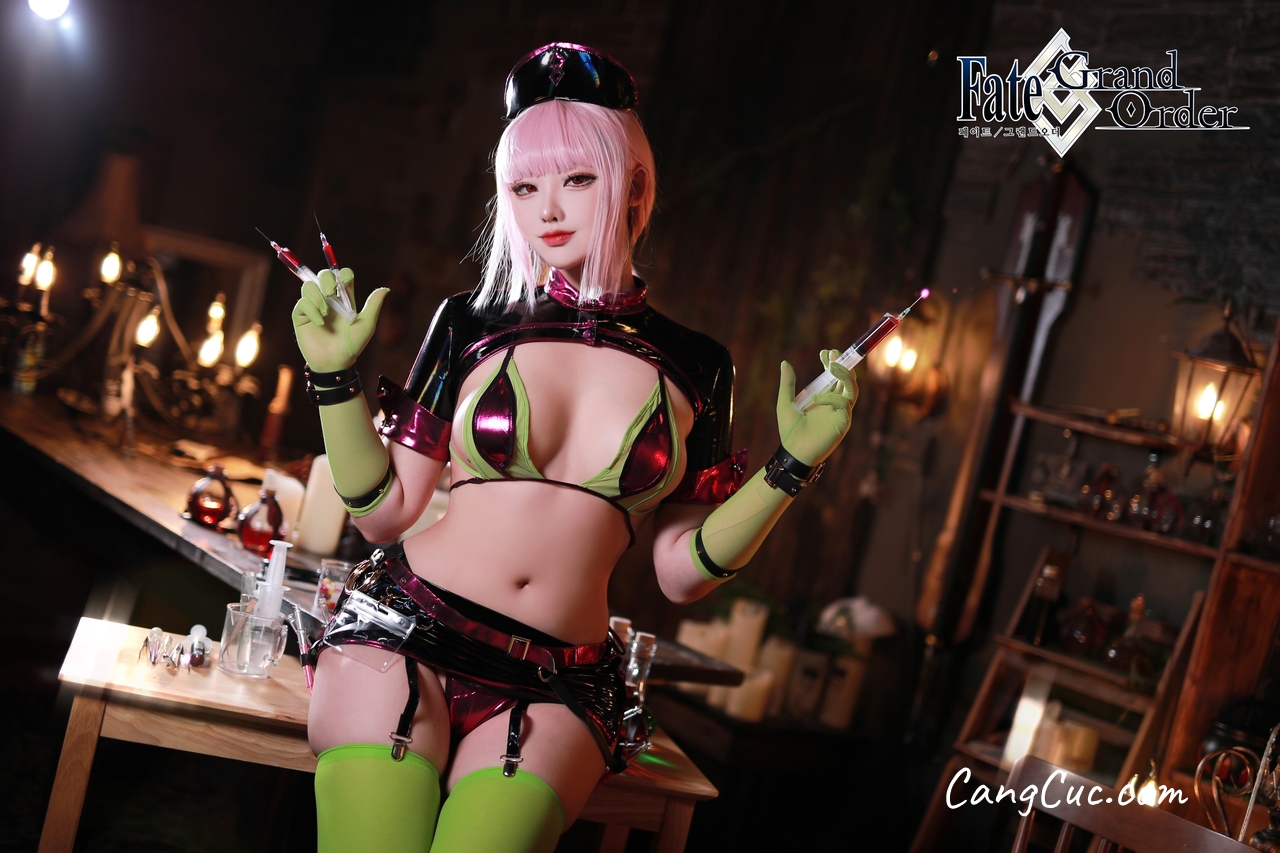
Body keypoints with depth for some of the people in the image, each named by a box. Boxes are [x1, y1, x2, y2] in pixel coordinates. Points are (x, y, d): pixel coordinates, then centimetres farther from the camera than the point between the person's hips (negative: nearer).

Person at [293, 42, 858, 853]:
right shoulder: (472, 326, 3)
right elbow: (388, 511, 4)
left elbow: (683, 572, 5)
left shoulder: (693, 370, 5)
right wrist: (336, 376, -4)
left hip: (553, 690, 0)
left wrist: (791, 466, -2)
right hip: (405, 635, 0)